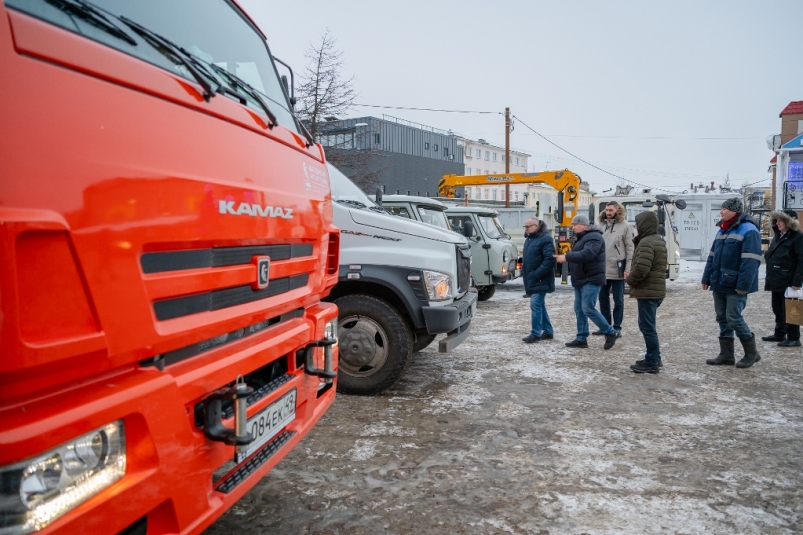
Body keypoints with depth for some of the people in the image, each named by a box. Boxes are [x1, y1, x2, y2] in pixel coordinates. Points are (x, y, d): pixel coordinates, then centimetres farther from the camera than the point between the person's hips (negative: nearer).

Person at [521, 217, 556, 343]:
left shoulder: (546, 239, -14)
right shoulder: (529, 239, 15)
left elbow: (550, 259, -22)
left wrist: (536, 274, -23)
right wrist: (524, 271, 11)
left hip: (540, 280, -9)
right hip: (531, 280, 9)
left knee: (535, 305, -10)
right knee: (540, 305, 14)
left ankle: (535, 333, -3)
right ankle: (548, 331, 23)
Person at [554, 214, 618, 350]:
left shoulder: (594, 237, -15)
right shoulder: (582, 238, 18)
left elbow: (586, 255, -29)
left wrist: (566, 257, -27)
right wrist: (565, 257, 6)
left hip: (591, 280, -10)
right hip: (581, 280, 10)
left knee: (588, 309, -12)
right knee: (579, 310, 9)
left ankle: (610, 333, 3)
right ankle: (581, 338, 15)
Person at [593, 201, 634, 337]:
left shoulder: (625, 226, -5)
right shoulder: (602, 225, 9)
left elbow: (630, 248, -6)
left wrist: (628, 268, -11)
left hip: (617, 270, -5)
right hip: (602, 269, 5)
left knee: (618, 300, 5)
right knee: (603, 298, 12)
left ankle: (617, 328, 13)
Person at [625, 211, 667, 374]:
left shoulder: (646, 242, -17)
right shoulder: (659, 240, 17)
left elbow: (641, 268, -27)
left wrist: (630, 280, -8)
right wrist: (633, 278, 12)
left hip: (647, 292, -11)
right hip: (656, 290, 11)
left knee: (647, 327, -4)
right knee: (648, 325, 19)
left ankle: (652, 362, 0)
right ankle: (655, 358, 25)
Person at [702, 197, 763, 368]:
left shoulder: (748, 231, -13)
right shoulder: (722, 230, 14)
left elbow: (750, 262, -20)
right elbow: (712, 257, 17)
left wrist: (743, 285, -24)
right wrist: (707, 278, 13)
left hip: (735, 286, -8)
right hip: (719, 284, 9)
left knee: (734, 318, -5)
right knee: (722, 318, 10)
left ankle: (751, 353, 12)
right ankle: (726, 354, 19)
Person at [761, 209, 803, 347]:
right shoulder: (778, 235, 14)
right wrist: (768, 278, 16)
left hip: (788, 282, -8)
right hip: (776, 281, 8)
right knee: (777, 309, 15)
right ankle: (779, 334, 25)